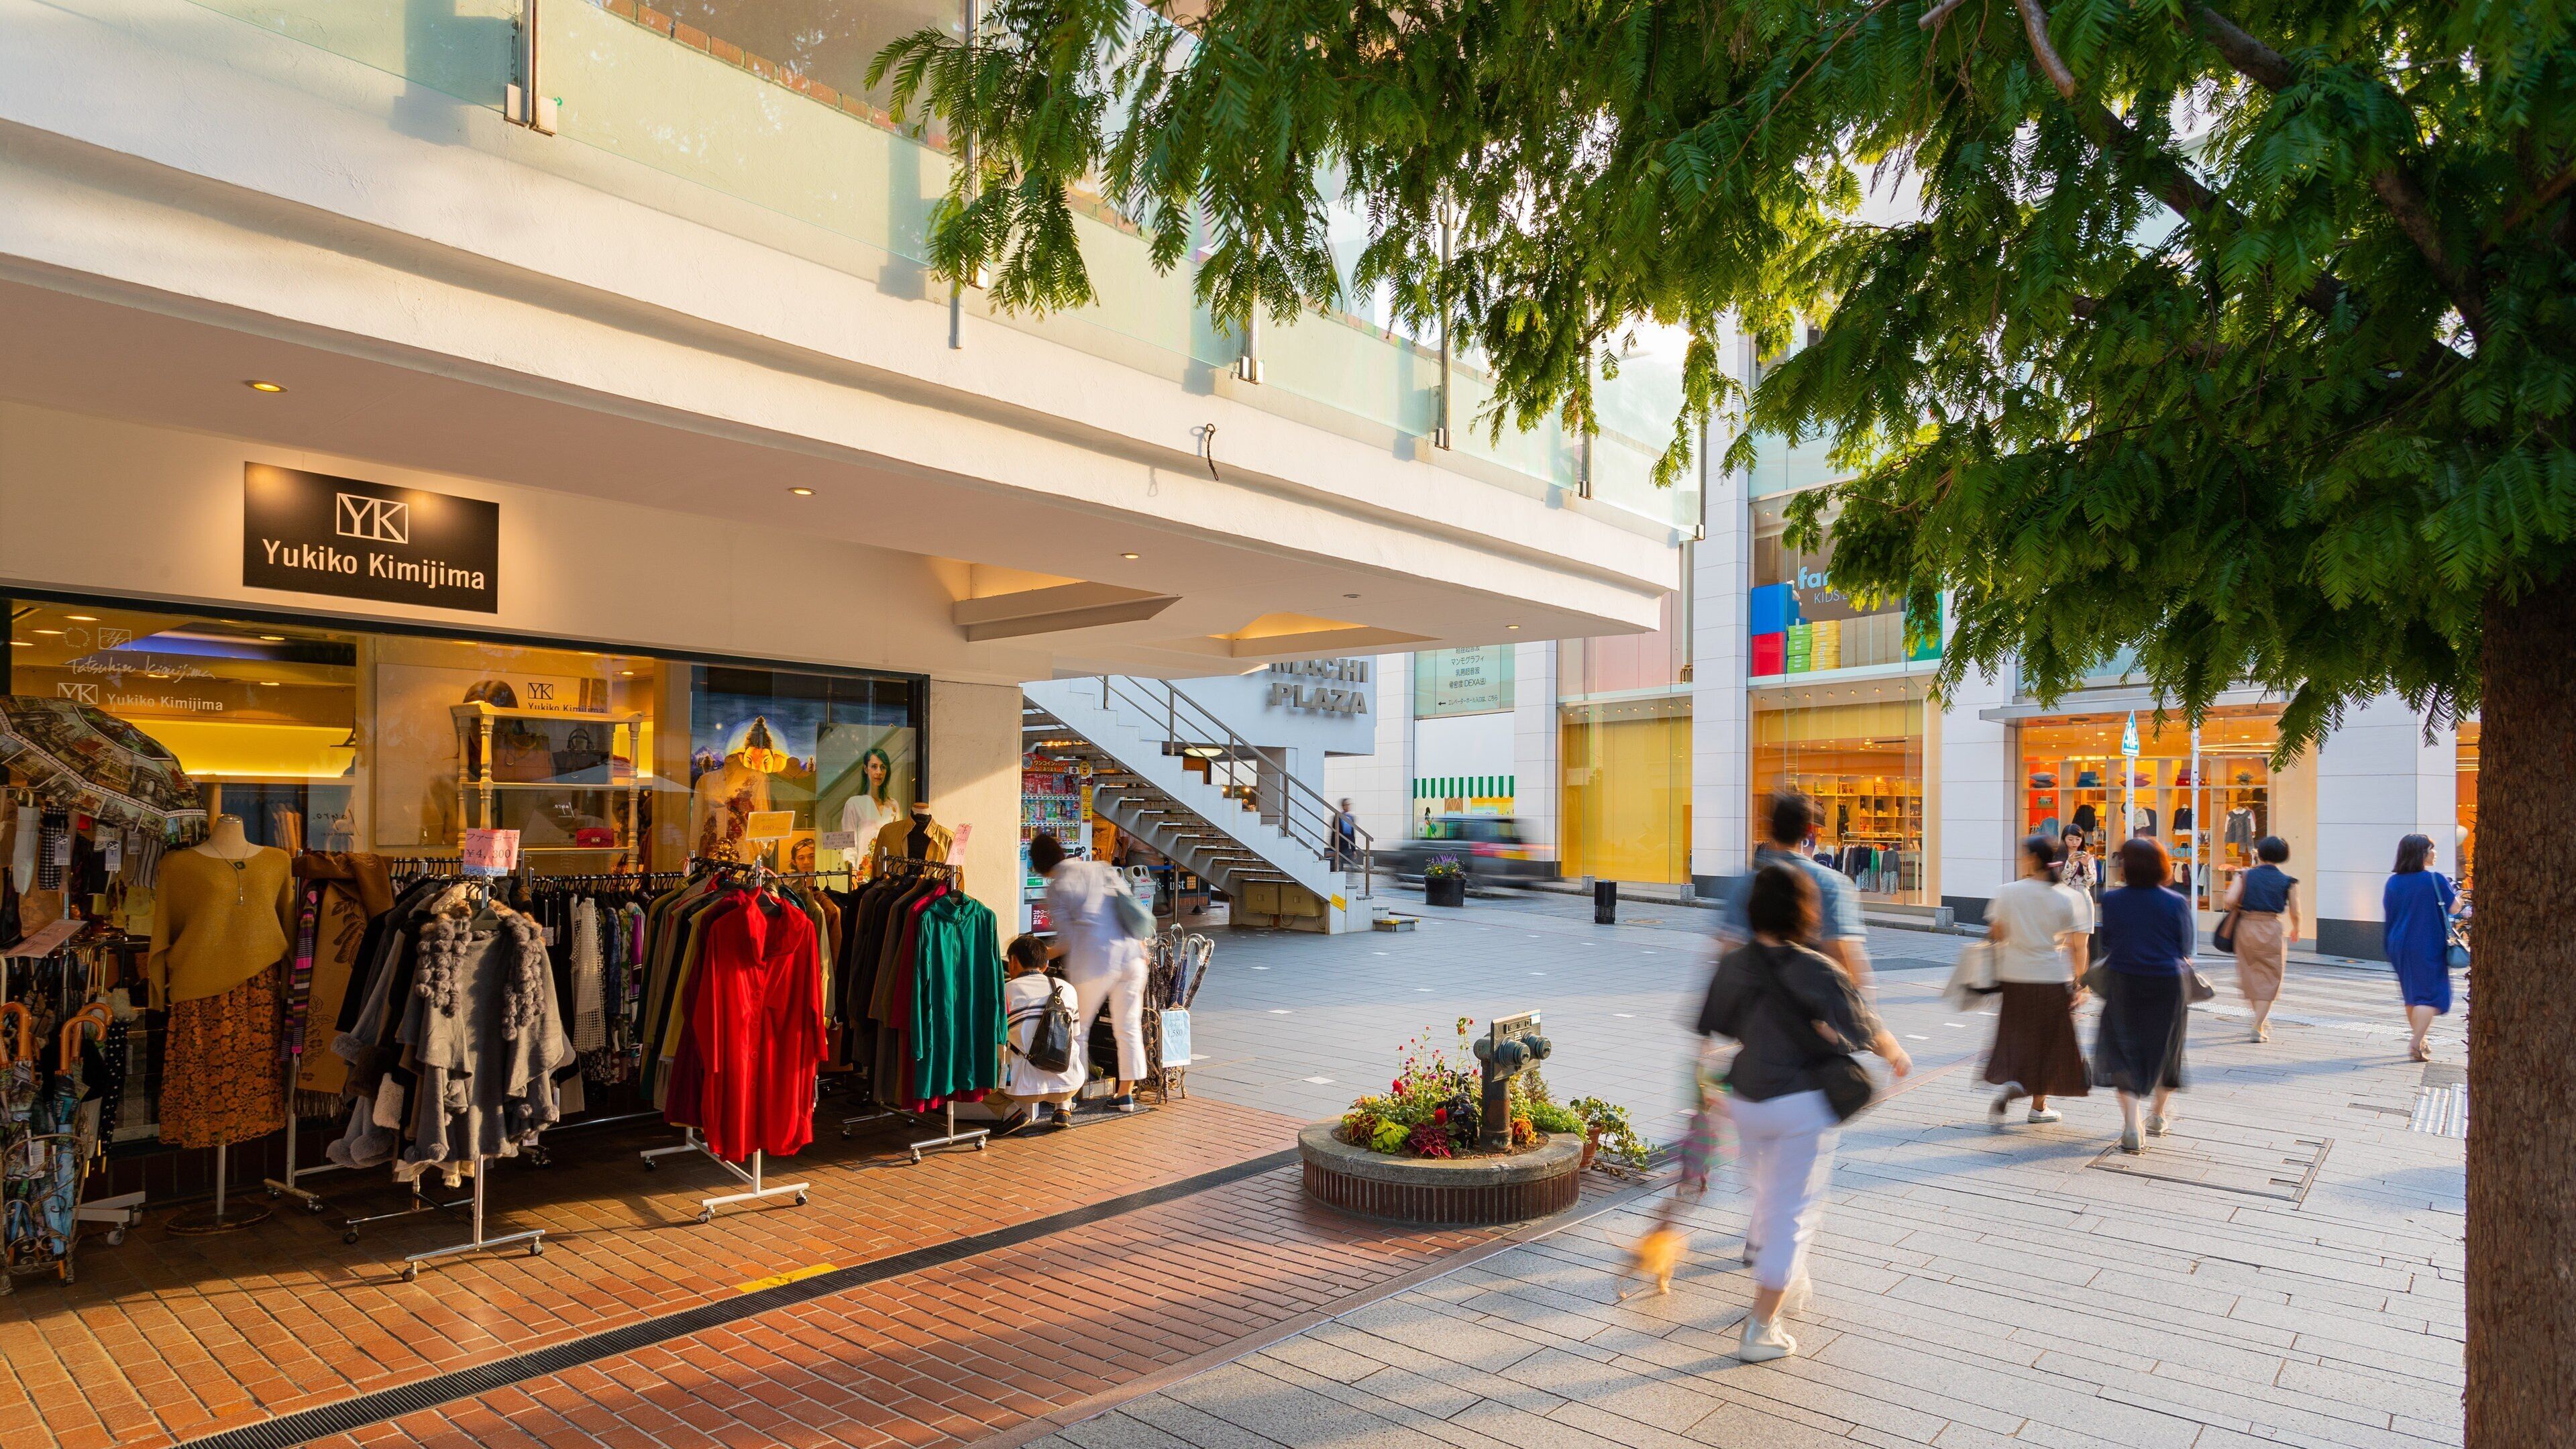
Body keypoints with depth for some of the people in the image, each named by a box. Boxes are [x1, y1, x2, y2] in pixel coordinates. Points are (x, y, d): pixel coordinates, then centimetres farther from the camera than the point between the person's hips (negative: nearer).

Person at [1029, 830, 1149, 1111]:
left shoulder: (1057, 888, 0)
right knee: (1129, 1027, 11)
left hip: (1095, 961, -5)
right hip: (1131, 955, 5)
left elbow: (1067, 940, -4)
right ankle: (1126, 1094, 18)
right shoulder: (1103, 869, 14)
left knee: (1077, 1028, 12)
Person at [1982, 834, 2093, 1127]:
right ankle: (2039, 1106, 22)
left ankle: (2009, 1085, -13)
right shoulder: (2072, 898, -6)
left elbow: (1996, 934, 0)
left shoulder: (2008, 893, -5)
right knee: (2048, 1040, 13)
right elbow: (2078, 947, -6)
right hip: (2054, 980, 0)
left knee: (2014, 1037, 14)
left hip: (2014, 978, 1)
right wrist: (2079, 983, 2)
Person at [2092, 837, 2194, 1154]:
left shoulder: (2111, 900, -8)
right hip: (2168, 985, 1)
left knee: (2123, 1052, 6)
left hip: (2124, 985, -1)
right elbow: (2186, 946, -3)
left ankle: (2132, 1129, -5)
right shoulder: (2176, 902, -9)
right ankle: (2159, 1115, 38)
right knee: (2164, 1048, 20)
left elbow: (2106, 943, 1)